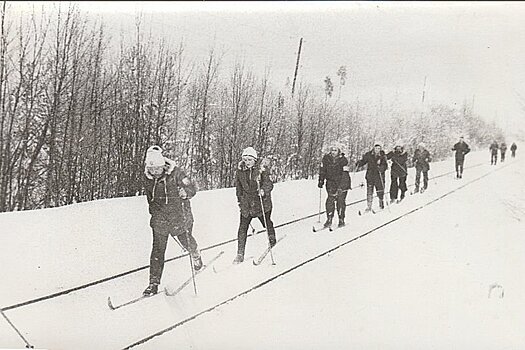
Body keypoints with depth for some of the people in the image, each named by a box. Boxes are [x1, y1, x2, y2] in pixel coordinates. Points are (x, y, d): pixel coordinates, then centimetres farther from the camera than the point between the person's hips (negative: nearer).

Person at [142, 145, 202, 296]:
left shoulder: (175, 173, -15)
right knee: (158, 249, -4)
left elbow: (192, 188, -14)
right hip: (159, 219, 2)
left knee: (186, 242, 15)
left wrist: (185, 192, -35)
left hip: (179, 215, -2)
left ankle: (196, 256, 51)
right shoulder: (148, 178, -2)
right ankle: (154, 283, 1)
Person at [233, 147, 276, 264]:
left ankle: (272, 242, 45)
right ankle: (240, 254, 3)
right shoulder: (240, 171, 2)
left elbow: (268, 183, -16)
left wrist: (263, 190, -36)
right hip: (246, 203, 3)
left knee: (267, 224, 15)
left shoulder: (262, 169, -11)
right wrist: (240, 200, 19)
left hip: (262, 202, -3)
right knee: (242, 228, -3)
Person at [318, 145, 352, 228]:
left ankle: (341, 220, 5)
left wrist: (341, 186, -28)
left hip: (342, 182, -3)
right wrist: (321, 181, 6)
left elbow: (345, 174, -21)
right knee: (330, 199, -8)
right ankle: (329, 219, -1)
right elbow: (322, 170, 9)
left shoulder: (343, 160, -16)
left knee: (341, 201, -6)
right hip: (331, 181, 3)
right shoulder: (326, 158, -4)